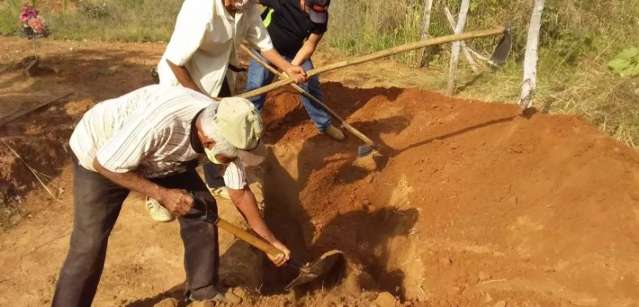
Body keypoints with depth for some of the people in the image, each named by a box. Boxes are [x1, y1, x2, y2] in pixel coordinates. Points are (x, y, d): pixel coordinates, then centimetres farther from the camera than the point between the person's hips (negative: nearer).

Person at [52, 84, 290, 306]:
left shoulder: (225, 130, -22)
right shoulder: (159, 122, -44)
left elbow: (240, 194, -8)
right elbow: (104, 165, -29)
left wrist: (270, 240, -2)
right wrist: (162, 194, -27)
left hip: (159, 156, 5)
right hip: (98, 154, -5)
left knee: (202, 209, -3)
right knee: (89, 246, -10)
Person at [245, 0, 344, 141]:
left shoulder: (321, 15, -25)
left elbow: (310, 45, -18)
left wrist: (293, 66, -31)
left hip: (296, 51, 3)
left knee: (310, 83, 3)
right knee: (255, 87, -8)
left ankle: (324, 124, 23)